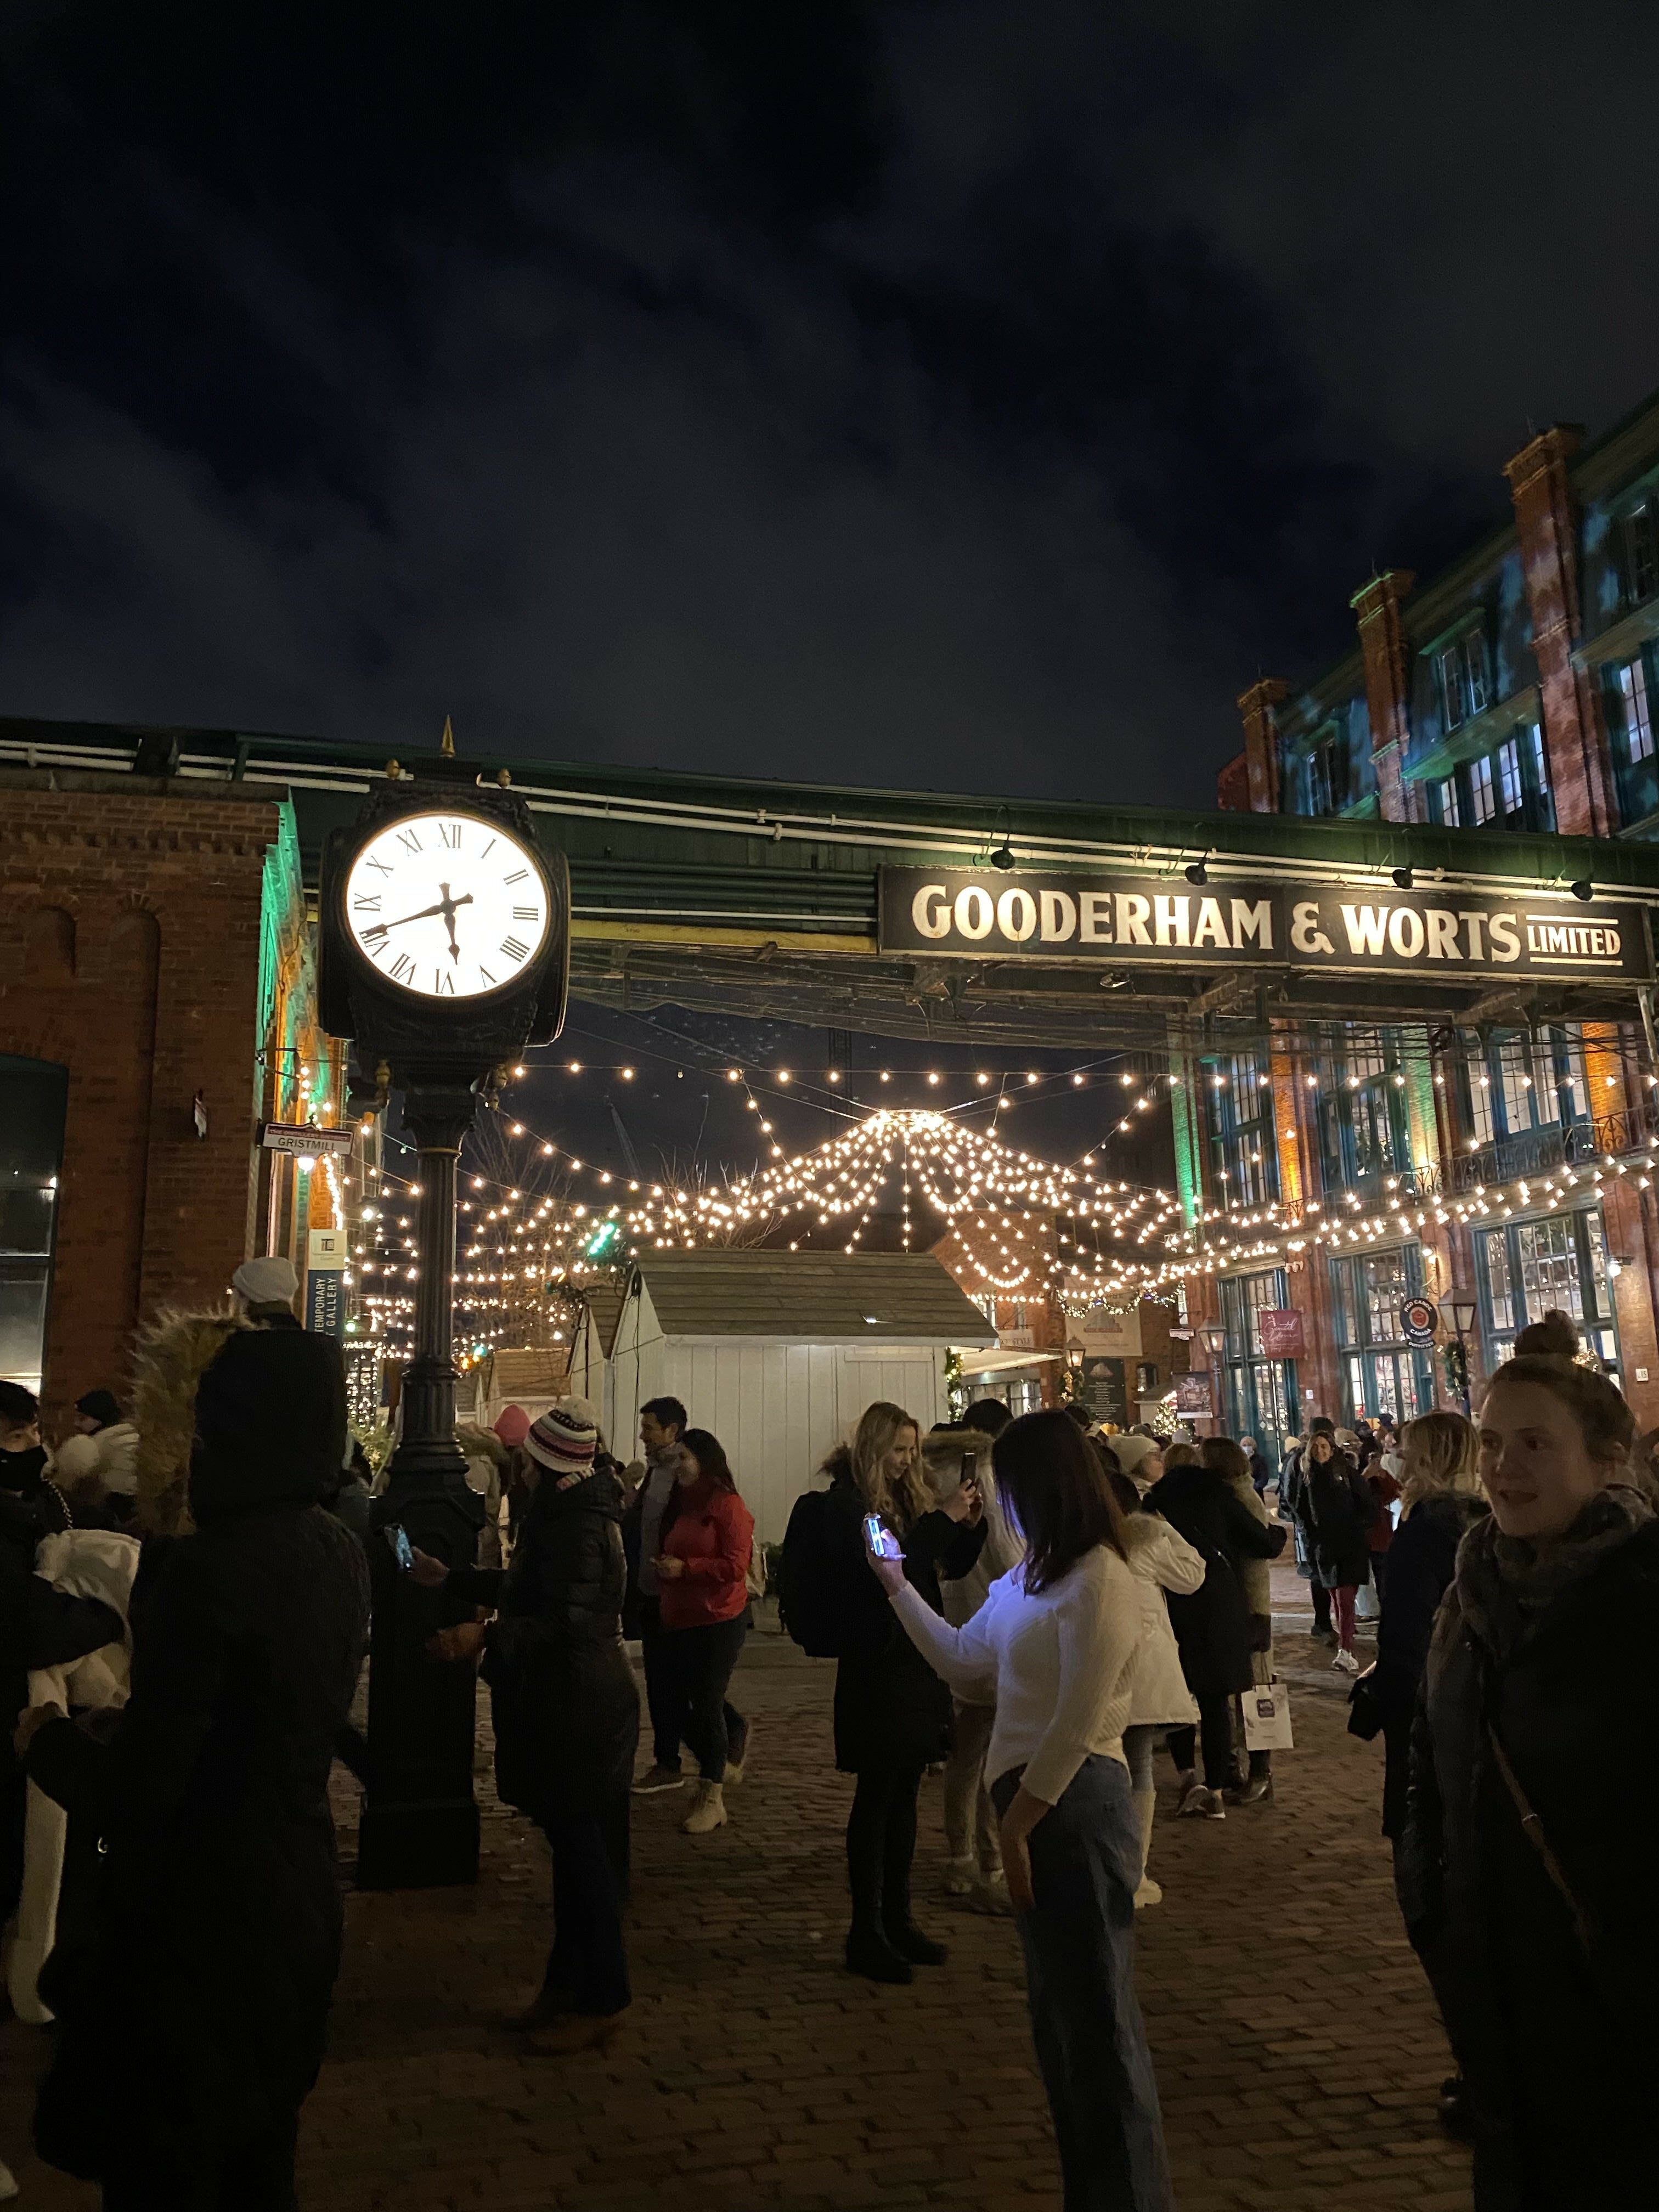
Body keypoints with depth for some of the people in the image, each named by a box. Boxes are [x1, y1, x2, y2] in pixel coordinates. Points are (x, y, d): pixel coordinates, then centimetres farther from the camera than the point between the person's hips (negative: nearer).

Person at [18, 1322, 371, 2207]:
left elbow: (132, 1794, -23)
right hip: (297, 1903, 8)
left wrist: (44, 1740, -3)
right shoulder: (339, 1553, -2)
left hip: (199, 1921, -7)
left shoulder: (204, 1568, -26)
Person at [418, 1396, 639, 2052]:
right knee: (574, 1847, 18)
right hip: (562, 1703, 11)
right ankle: (568, 1982, 31)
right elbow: (526, 1589, 22)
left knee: (584, 1851, 1)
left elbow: (570, 1624, -28)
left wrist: (486, 1638, -30)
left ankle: (600, 2000, 14)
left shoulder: (576, 1523, -22)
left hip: (580, 1709, -11)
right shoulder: (565, 1512, 11)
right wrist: (449, 1578, 24)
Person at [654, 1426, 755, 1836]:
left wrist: (685, 1568, -20)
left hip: (719, 1620, -8)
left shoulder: (728, 1506, -12)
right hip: (677, 1619, 8)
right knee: (678, 1706, 10)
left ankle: (711, 1799, 8)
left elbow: (736, 1565, -19)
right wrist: (663, 1572, 7)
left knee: (707, 1706, -4)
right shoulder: (679, 1505, 12)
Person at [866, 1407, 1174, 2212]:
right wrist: (898, 1586, 19)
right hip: (1037, 1803, 10)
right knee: (1060, 2017, 20)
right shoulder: (1029, 1578, 12)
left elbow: (1078, 1725, -21)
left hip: (1075, 1810, -10)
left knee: (1096, 2020, 3)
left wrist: (1017, 1823, -16)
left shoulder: (1098, 1582, -18)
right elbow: (963, 1660, 21)